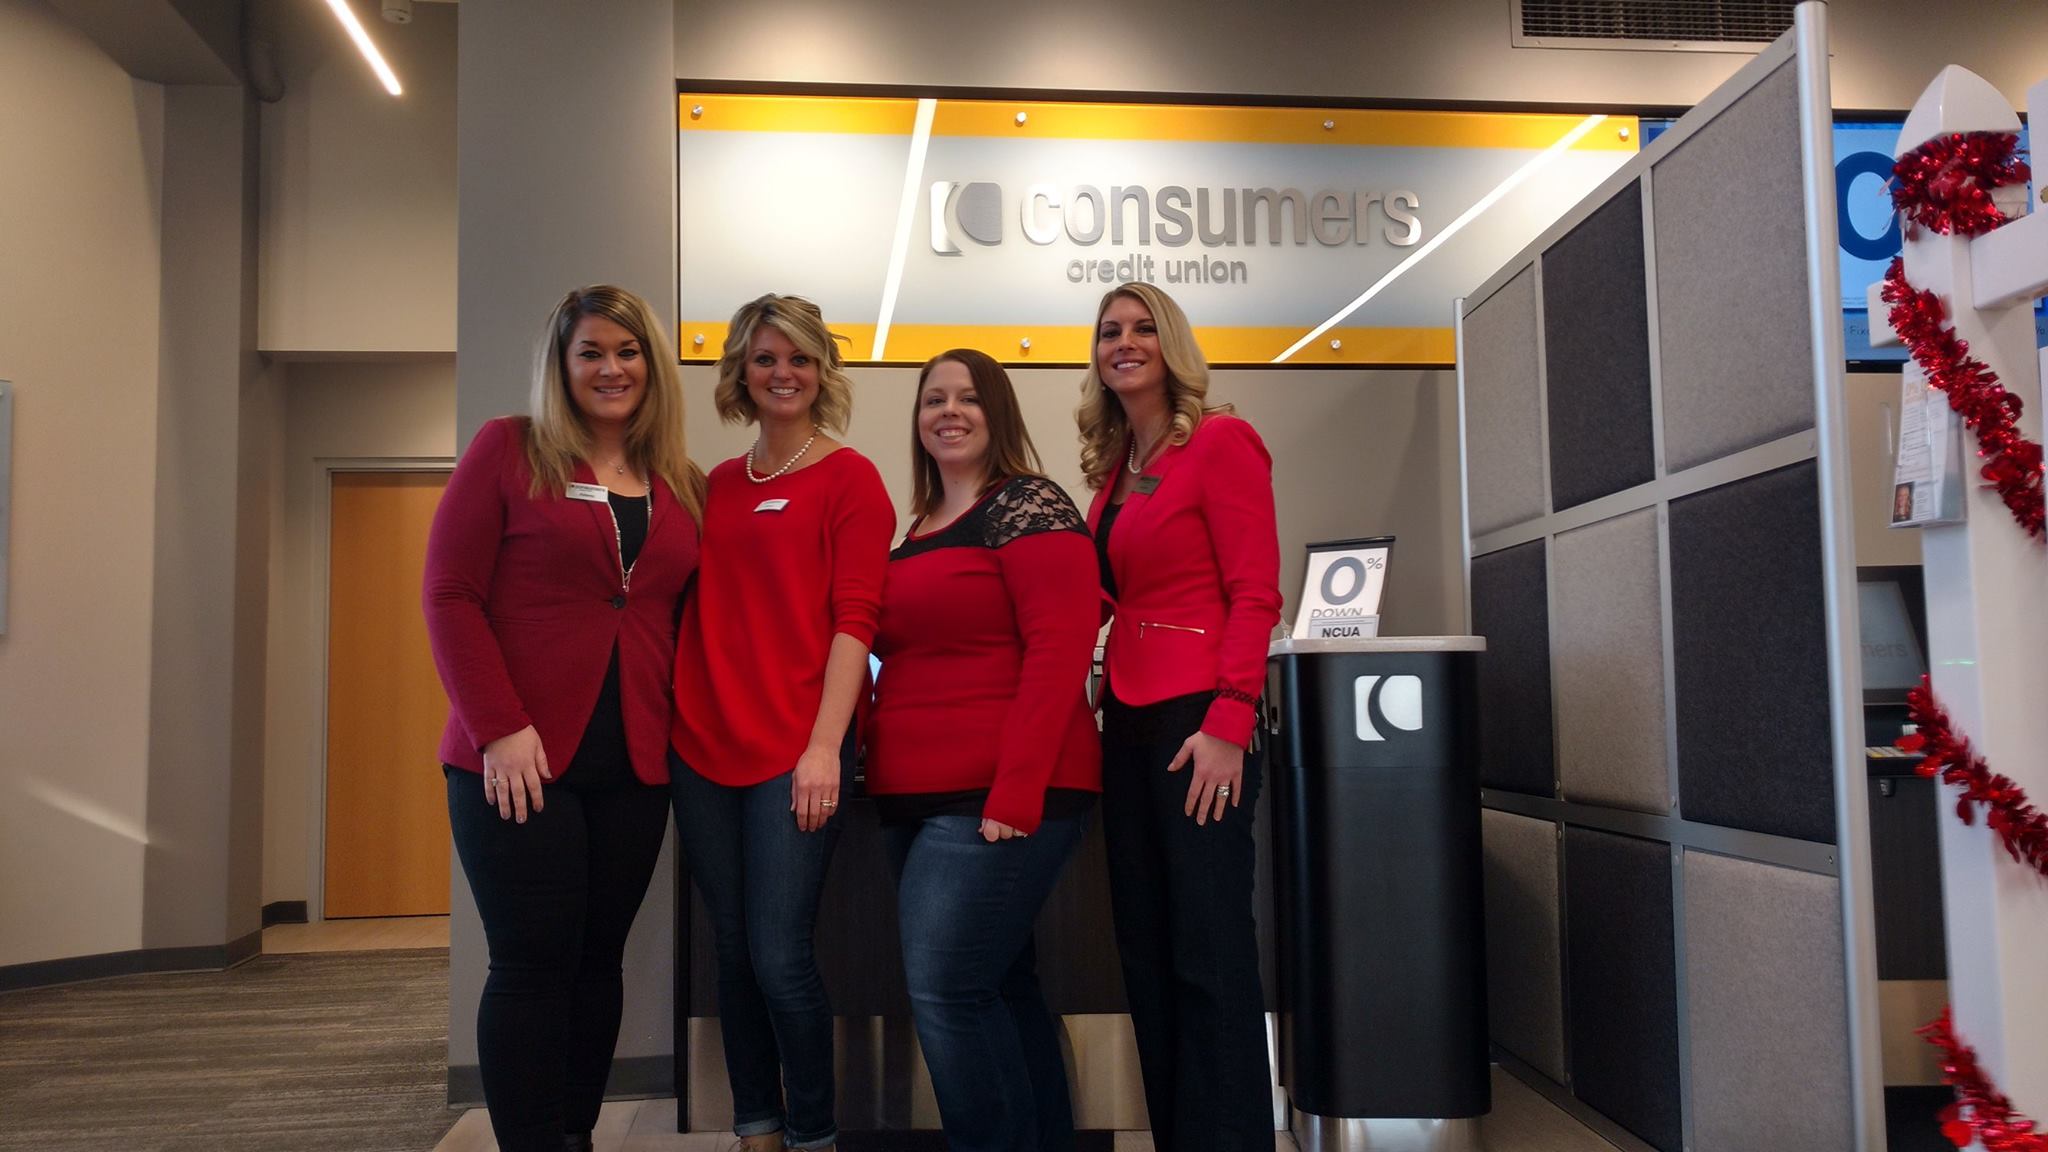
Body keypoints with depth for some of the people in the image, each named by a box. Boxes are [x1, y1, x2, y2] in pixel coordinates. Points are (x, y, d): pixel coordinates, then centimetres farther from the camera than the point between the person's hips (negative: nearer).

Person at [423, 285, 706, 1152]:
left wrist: (679, 729, 1)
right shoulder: (510, 449, 1)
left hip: (634, 766, 4)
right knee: (532, 962, -1)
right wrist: (499, 728, -13)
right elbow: (450, 594, -5)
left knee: (598, 959, 9)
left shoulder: (682, 486, 12)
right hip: (519, 760, -4)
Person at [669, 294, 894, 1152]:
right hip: (704, 746, 5)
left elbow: (855, 621, -8)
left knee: (779, 953, -6)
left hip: (794, 750, -5)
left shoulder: (849, 478, -2)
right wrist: (676, 724, 6)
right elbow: (701, 616, 16)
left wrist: (824, 747, -15)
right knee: (732, 949, 10)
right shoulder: (716, 486, 14)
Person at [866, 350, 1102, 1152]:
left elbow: (1059, 652, -16)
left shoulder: (1029, 507, -6)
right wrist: (883, 783, 11)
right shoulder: (917, 533, 18)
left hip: (999, 800, -8)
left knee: (944, 991, -10)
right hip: (919, 800, 8)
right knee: (999, 989, 13)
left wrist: (1015, 793, -22)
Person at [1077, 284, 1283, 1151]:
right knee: (1146, 957, 11)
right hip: (1129, 724, 8)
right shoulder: (1114, 469, 16)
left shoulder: (1219, 441, -5)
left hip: (1202, 720, -8)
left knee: (1210, 956, -5)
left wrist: (1228, 724, -20)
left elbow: (1255, 592, -12)